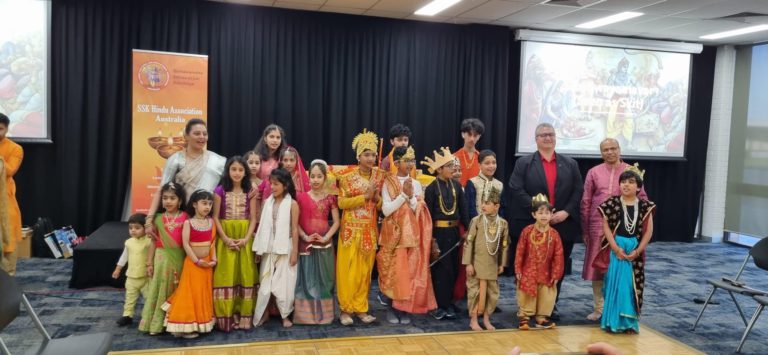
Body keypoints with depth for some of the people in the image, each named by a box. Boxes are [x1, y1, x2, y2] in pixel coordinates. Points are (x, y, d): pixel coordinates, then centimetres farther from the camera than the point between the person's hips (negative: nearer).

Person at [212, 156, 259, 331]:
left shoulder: (250, 192, 4)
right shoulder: (220, 191, -1)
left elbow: (253, 218, 2)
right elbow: (215, 217, -3)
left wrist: (246, 238, -11)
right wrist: (226, 238, -13)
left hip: (245, 239, 2)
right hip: (225, 238, -1)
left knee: (245, 275, 1)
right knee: (226, 276, -3)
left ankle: (243, 316, 8)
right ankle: (227, 317, 2)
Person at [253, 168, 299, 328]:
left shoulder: (292, 204, -5)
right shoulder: (267, 202, 5)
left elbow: (295, 229, -6)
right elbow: (263, 226, 6)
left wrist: (295, 252, -8)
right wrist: (259, 249, 6)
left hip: (285, 249, -3)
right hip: (269, 249, 3)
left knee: (284, 282, 2)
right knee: (265, 282, 7)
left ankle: (285, 315, 15)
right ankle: (263, 313, 20)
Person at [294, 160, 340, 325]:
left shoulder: (330, 198, 4)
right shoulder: (301, 197, 1)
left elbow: (336, 222, 3)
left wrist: (326, 237, -11)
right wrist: (305, 237, -13)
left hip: (324, 245, 1)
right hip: (306, 244, -1)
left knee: (323, 279, 6)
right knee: (306, 279, 2)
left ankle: (323, 314, 15)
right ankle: (306, 315, 8)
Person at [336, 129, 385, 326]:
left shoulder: (379, 176, 5)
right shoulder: (348, 176, -6)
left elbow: (382, 205, 11)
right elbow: (341, 202, -12)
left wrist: (376, 198, -11)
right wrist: (365, 196, -18)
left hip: (370, 230, 3)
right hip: (351, 229, -3)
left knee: (365, 270, 8)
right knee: (348, 270, -1)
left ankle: (360, 308, 17)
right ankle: (346, 309, 9)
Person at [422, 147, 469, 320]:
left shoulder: (456, 185, 6)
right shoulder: (432, 188, -8)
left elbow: (463, 209, 7)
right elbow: (428, 214, -8)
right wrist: (430, 237, -10)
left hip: (454, 231, 5)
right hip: (439, 232, -5)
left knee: (453, 269, 11)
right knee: (441, 269, 1)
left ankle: (447, 302, 25)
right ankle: (438, 305, 12)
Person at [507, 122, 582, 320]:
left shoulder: (570, 164, 13)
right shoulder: (523, 163, 4)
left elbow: (578, 191, 5)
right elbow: (516, 190, -8)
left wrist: (566, 212, -10)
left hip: (563, 226, 3)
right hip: (531, 226, -2)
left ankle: (551, 306, 21)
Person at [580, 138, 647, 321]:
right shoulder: (594, 172, 6)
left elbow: (642, 198, 7)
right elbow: (585, 202, 7)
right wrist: (584, 230, 3)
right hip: (598, 227, 1)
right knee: (597, 267, 6)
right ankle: (598, 308, 17)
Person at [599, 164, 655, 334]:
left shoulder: (645, 206, 3)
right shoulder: (612, 203, -3)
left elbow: (648, 231, 1)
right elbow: (606, 226, -5)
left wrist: (638, 251, -9)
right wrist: (616, 248, -14)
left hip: (635, 251, 2)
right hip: (616, 249, -2)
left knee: (633, 285, 5)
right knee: (615, 283, -1)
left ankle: (630, 321, 15)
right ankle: (614, 321, 8)